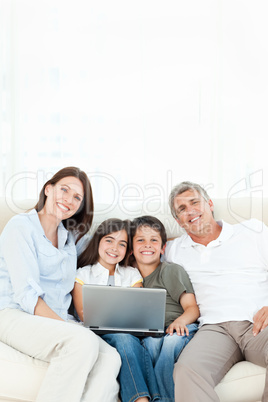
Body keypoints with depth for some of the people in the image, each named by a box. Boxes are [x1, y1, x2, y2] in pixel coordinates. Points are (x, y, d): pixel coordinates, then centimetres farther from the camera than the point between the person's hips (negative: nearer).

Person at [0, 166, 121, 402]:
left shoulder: (69, 237, 18)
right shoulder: (21, 226, -3)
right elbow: (26, 294, -13)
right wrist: (68, 329, -21)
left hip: (56, 321, 6)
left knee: (110, 358, -22)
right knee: (84, 341, -33)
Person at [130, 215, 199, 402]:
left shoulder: (172, 270, 7)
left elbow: (193, 308, 0)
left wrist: (180, 320, -22)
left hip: (180, 330, -2)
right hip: (151, 333, 3)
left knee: (172, 340, -36)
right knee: (151, 341, -32)